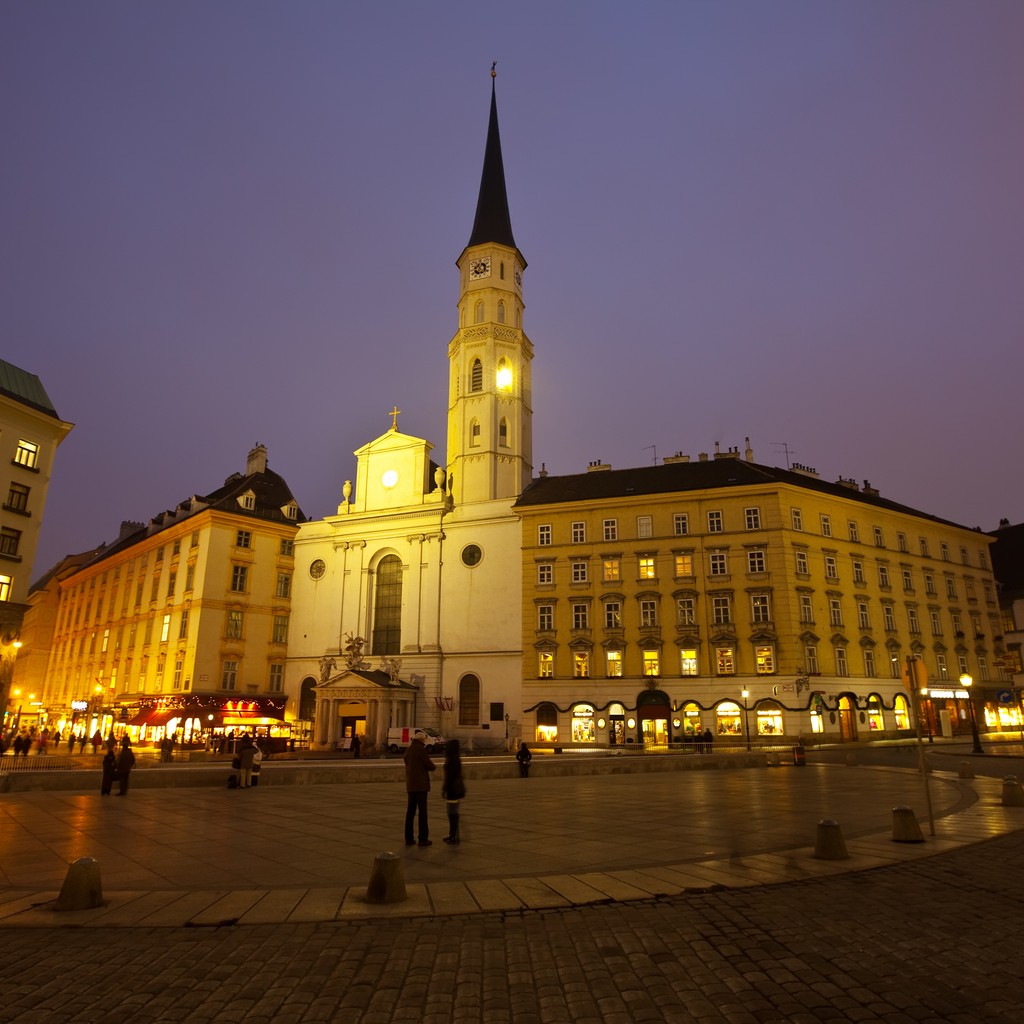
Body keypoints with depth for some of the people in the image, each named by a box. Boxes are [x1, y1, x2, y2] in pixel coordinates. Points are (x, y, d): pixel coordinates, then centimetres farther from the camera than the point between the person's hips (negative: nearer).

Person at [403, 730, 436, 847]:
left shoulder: (408, 750, 14)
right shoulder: (421, 749, -10)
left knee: (410, 812, 9)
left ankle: (409, 838, 10)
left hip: (410, 785, 7)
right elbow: (430, 765, -11)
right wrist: (433, 766, 12)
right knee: (422, 812, -2)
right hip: (420, 785, -7)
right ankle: (423, 838, -1)